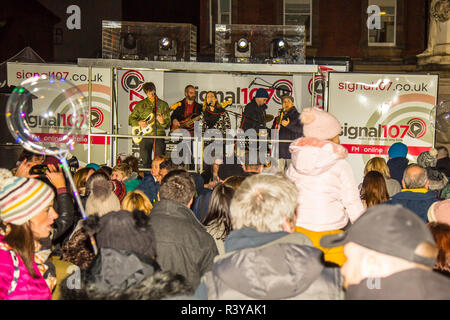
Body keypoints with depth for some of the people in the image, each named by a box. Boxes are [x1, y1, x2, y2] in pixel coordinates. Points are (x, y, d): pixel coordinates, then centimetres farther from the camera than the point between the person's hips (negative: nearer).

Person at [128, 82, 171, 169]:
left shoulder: (163, 104, 9)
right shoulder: (140, 104, 11)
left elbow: (168, 123, 6)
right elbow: (131, 119, 13)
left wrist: (162, 122, -17)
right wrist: (138, 123, -7)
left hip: (159, 136, -1)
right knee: (146, 161, 1)